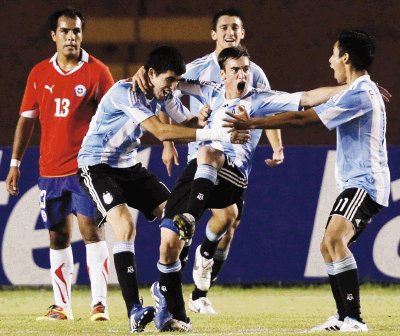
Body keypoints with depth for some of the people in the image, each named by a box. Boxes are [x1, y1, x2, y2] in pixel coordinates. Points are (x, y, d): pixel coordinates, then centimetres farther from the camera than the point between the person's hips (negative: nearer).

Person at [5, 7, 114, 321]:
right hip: (50, 168, 4)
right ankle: (61, 305, 13)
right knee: (58, 235, 7)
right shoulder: (40, 74, 9)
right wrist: (15, 163, 12)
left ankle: (99, 303, -12)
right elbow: (27, 119, 14)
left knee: (91, 227, -12)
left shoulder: (97, 72, -2)